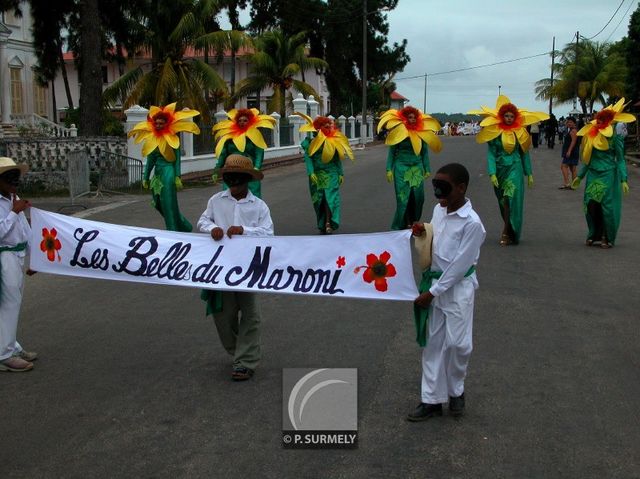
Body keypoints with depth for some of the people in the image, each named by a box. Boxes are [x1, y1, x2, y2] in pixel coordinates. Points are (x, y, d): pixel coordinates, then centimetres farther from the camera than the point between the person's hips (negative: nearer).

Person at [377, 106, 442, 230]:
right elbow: (392, 151, -1)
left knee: (418, 197, 1)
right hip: (402, 168, -3)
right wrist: (389, 170, -5)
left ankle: (413, 223, 17)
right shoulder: (398, 132, -5)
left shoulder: (422, 132, 2)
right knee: (403, 197, -1)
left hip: (417, 168, 3)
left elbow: (425, 152, 9)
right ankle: (400, 226, 8)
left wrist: (427, 169, 9)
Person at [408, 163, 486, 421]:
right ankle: (432, 399, 17)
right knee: (433, 342, 9)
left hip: (458, 287, -6)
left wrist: (432, 292, -16)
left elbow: (460, 265, -19)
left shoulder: (472, 223, -20)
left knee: (458, 343, 0)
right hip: (435, 281, 6)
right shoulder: (438, 210, 1)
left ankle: (455, 391, 26)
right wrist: (422, 234, -7)